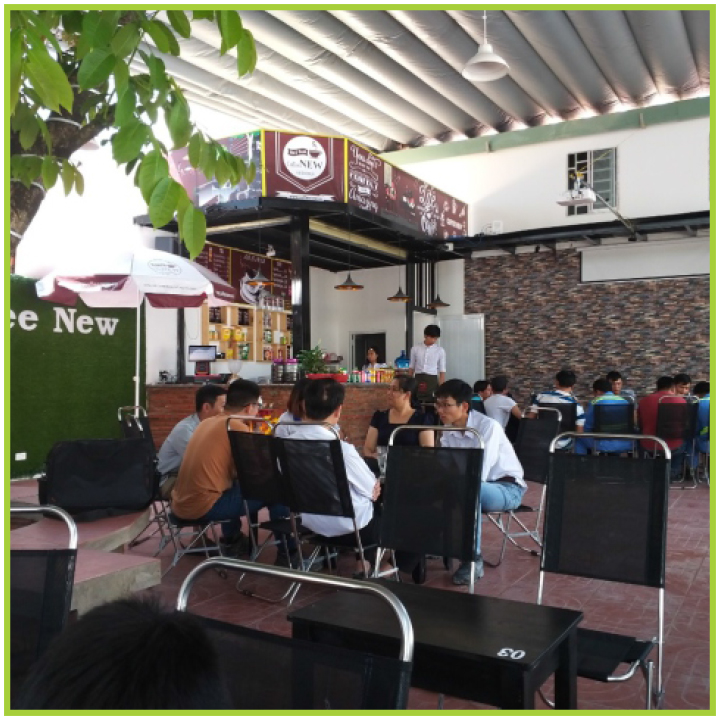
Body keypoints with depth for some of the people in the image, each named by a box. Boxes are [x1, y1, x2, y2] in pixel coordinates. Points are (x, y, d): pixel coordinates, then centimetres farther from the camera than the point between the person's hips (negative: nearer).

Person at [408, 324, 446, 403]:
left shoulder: (440, 351, 1)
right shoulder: (415, 349, 4)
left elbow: (442, 371, 3)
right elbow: (412, 367, 11)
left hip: (432, 380, -1)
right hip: (417, 379, 1)